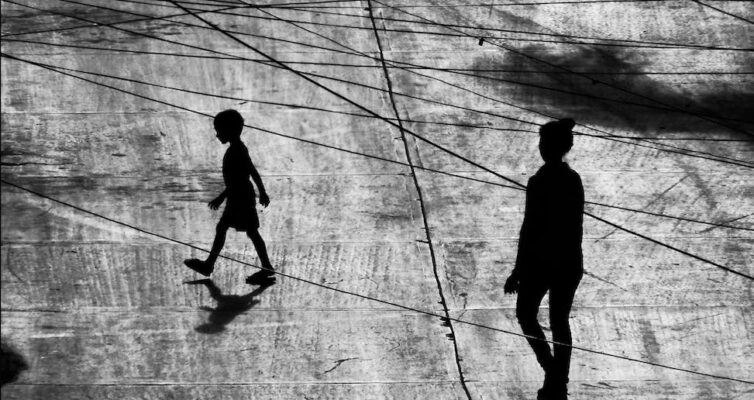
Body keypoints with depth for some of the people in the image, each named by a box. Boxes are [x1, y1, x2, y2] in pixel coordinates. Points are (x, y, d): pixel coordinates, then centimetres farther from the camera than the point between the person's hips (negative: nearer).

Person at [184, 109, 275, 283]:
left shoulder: (235, 152, -21)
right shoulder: (239, 149, 9)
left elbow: (236, 181, -25)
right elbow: (253, 173, 16)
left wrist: (221, 198, -24)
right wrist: (262, 192, 23)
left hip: (241, 198, -10)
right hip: (237, 198, 10)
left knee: (251, 232, -4)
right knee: (221, 228, 13)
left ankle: (267, 267, 1)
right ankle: (209, 264, 18)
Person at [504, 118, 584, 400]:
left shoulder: (539, 182, -19)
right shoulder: (574, 180, 0)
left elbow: (529, 228, -17)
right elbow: (577, 224, 9)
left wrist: (517, 271, -11)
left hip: (540, 260, -6)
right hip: (569, 260, 6)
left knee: (525, 314, 15)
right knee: (559, 321, 15)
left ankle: (551, 369, -1)